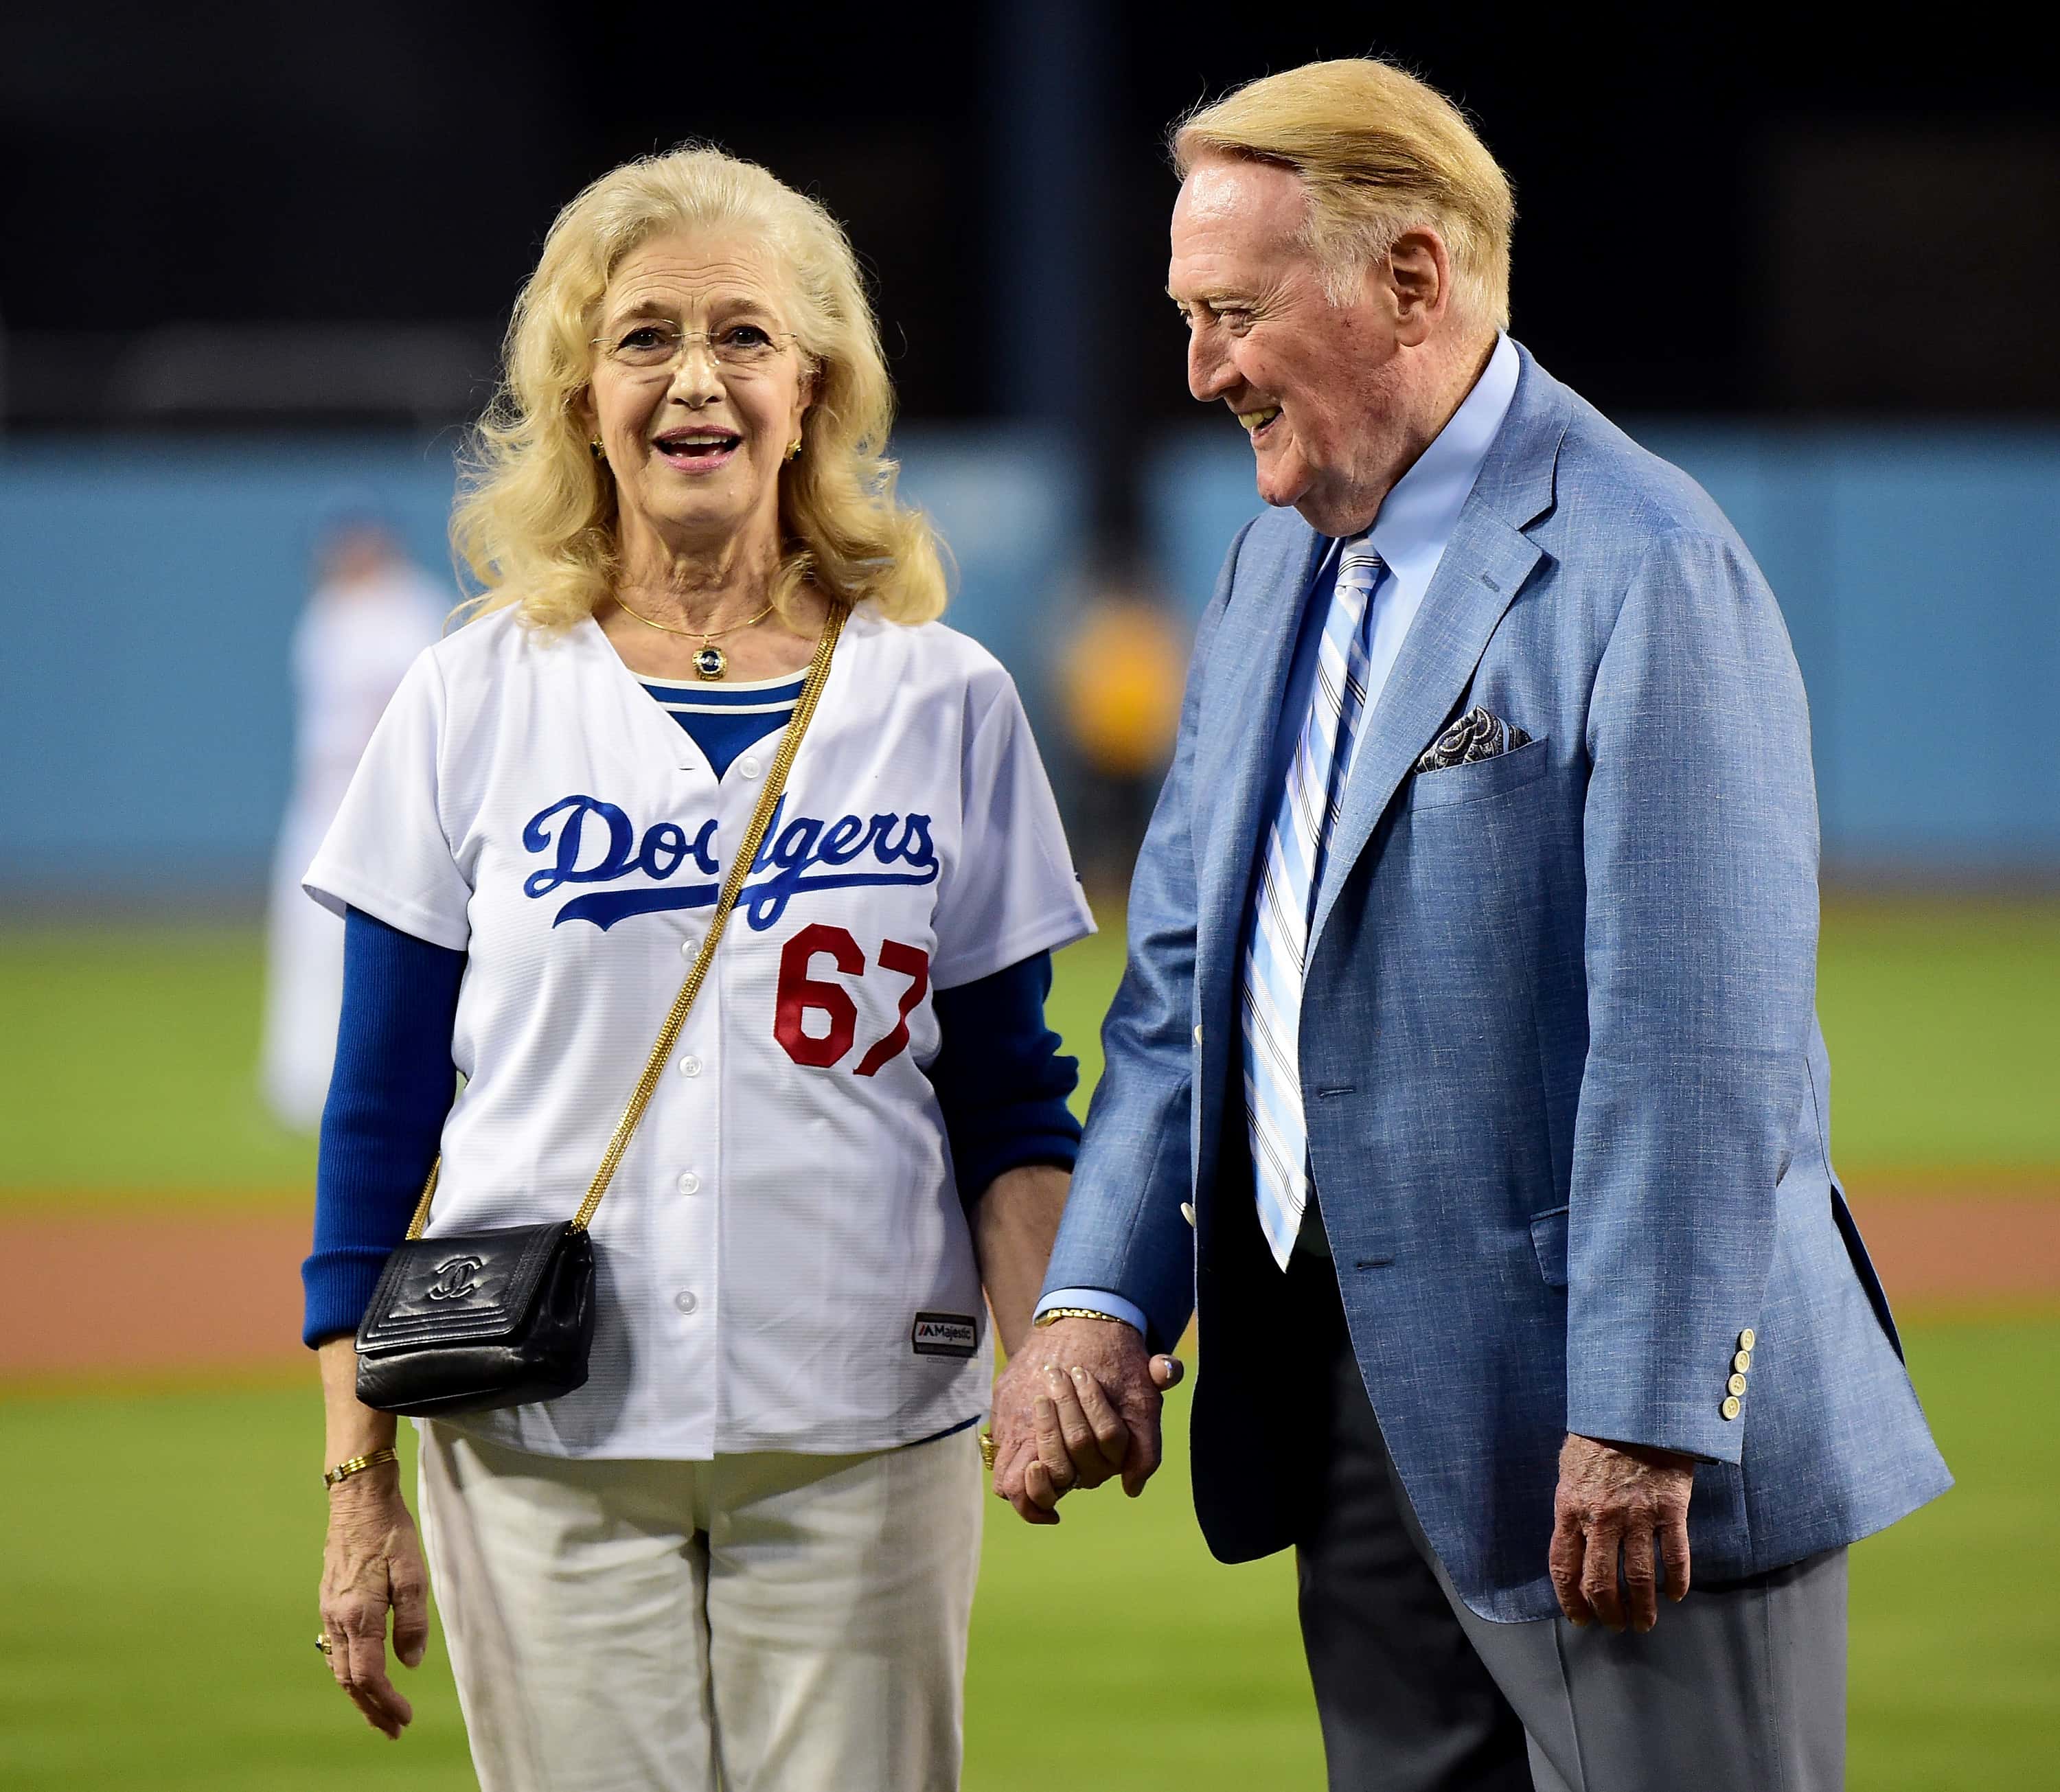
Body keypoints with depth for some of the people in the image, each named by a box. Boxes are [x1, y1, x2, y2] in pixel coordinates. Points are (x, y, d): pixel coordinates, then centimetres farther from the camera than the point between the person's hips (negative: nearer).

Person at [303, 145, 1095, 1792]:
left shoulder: (944, 701, 7)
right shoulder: (475, 704, 4)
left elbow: (1009, 1101, 8)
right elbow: (380, 1117, 6)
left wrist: (1047, 1353, -11)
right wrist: (358, 1486, 1)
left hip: (861, 1445, 0)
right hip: (543, 1451, 0)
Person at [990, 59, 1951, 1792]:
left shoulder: (1642, 574, -15)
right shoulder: (1284, 560, 13)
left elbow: (1698, 1048, -20)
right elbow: (1184, 975, 15)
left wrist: (1638, 1428, -23)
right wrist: (1101, 1296, 2)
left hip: (1620, 1436, -8)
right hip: (1362, 1421, 9)